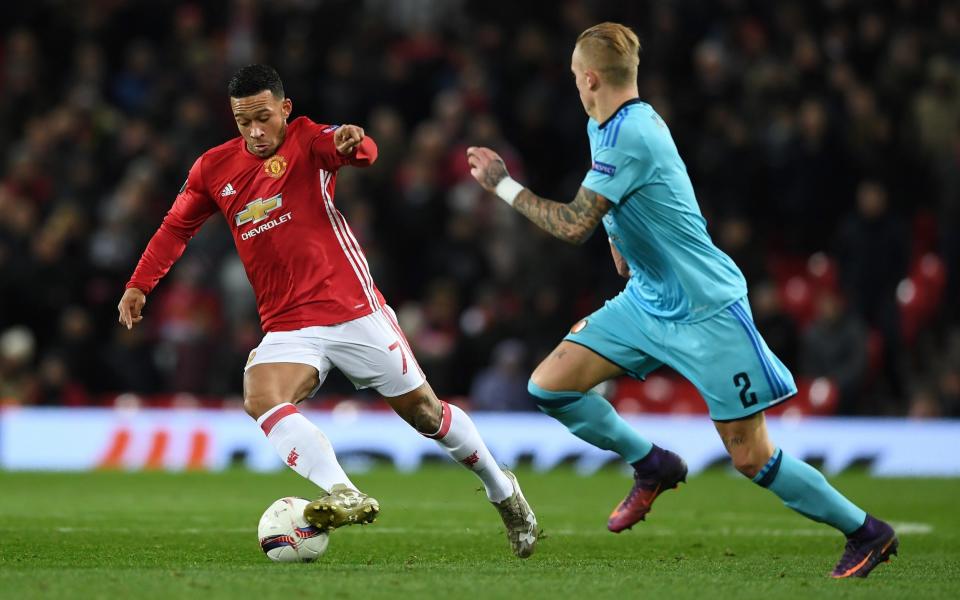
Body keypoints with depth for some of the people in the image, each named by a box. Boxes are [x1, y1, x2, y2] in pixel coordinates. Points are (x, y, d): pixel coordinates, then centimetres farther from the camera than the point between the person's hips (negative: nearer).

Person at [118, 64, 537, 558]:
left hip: (355, 311, -3)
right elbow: (176, 227, 20)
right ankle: (344, 495, -38)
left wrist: (353, 144, -50)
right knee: (260, 398, -28)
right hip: (287, 327, 3)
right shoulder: (214, 169, 7)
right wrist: (139, 285, 9)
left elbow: (360, 152, -25)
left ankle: (501, 489, 28)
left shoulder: (306, 140, -4)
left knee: (423, 411, 4)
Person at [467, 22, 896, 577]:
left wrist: (502, 183, -17)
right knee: (549, 386, -2)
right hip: (647, 302, 9)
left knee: (752, 458, -6)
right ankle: (652, 466, 17)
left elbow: (575, 226, -26)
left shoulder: (628, 137, -24)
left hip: (707, 312, -9)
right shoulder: (606, 127, 5)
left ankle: (866, 532, 11)